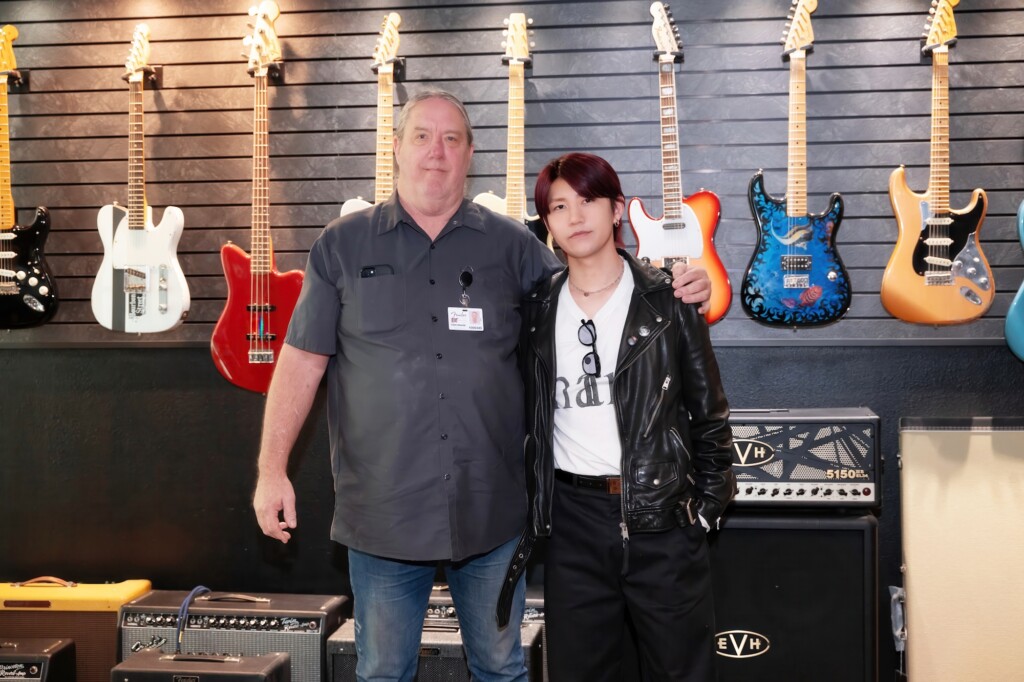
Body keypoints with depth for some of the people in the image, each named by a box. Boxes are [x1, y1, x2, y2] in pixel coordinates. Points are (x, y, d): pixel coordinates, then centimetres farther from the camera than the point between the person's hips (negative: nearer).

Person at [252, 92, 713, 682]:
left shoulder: (512, 245, 4)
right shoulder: (343, 246, 2)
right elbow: (302, 360, 1)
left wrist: (669, 291, -6)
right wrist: (273, 470, -5)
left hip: (492, 512, 1)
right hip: (382, 516, -1)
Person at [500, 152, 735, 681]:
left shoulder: (669, 300, -3)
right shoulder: (537, 309, 4)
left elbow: (708, 412, 2)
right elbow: (525, 419, 10)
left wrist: (710, 502, -1)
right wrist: (530, 514, 8)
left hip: (662, 519, -2)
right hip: (572, 520, 2)